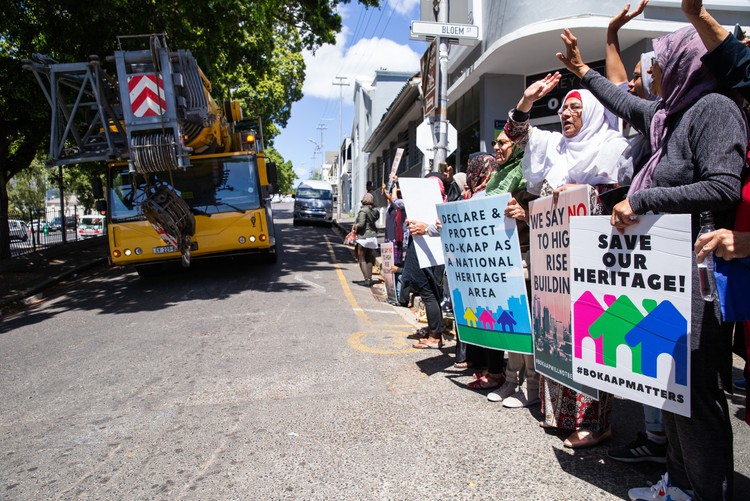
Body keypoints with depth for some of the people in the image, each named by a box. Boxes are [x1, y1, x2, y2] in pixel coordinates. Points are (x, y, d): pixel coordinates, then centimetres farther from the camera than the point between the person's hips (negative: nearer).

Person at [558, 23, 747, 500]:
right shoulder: (670, 113, 15)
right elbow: (627, 104, 34)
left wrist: (641, 200, -20)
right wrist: (584, 72, 44)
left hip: (699, 276, -9)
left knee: (696, 389, -1)